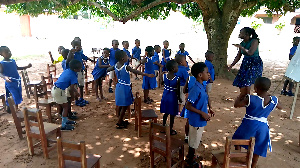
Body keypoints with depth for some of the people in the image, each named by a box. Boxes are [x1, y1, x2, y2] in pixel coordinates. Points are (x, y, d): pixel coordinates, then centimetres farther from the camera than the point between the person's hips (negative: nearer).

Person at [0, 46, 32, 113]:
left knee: (18, 96, 13)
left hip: (17, 81, 7)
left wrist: (27, 67, 19)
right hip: (10, 83, -7)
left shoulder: (13, 61, 7)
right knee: (15, 97, -7)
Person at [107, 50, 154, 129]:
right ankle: (119, 124, 12)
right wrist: (147, 75, -28)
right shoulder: (126, 67, -22)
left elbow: (107, 69, 15)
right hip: (125, 88, -8)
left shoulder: (115, 66, -1)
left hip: (119, 86, 8)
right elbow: (137, 72, -27)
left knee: (121, 105, 19)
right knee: (125, 106, 5)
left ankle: (121, 120, 33)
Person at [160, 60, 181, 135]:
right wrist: (179, 98, 2)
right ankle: (170, 130, 25)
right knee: (172, 115, 12)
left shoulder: (164, 76, -9)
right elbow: (177, 90, -14)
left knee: (166, 113, 22)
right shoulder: (177, 79, -22)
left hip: (165, 96, 5)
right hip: (173, 98, -5)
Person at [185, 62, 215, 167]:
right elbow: (188, 106, -25)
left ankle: (190, 156, 44)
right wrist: (202, 113, -23)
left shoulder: (202, 87, 3)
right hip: (196, 120, -9)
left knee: (194, 140, 24)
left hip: (200, 120, 9)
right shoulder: (196, 89, -26)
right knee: (194, 141, 9)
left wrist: (209, 108, 7)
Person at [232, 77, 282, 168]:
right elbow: (280, 107, 15)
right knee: (258, 149, 20)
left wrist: (240, 96, 6)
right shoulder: (274, 100, -8)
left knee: (238, 139, 23)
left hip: (249, 124, -4)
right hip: (263, 127, 4)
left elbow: (236, 104, -10)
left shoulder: (250, 99, -22)